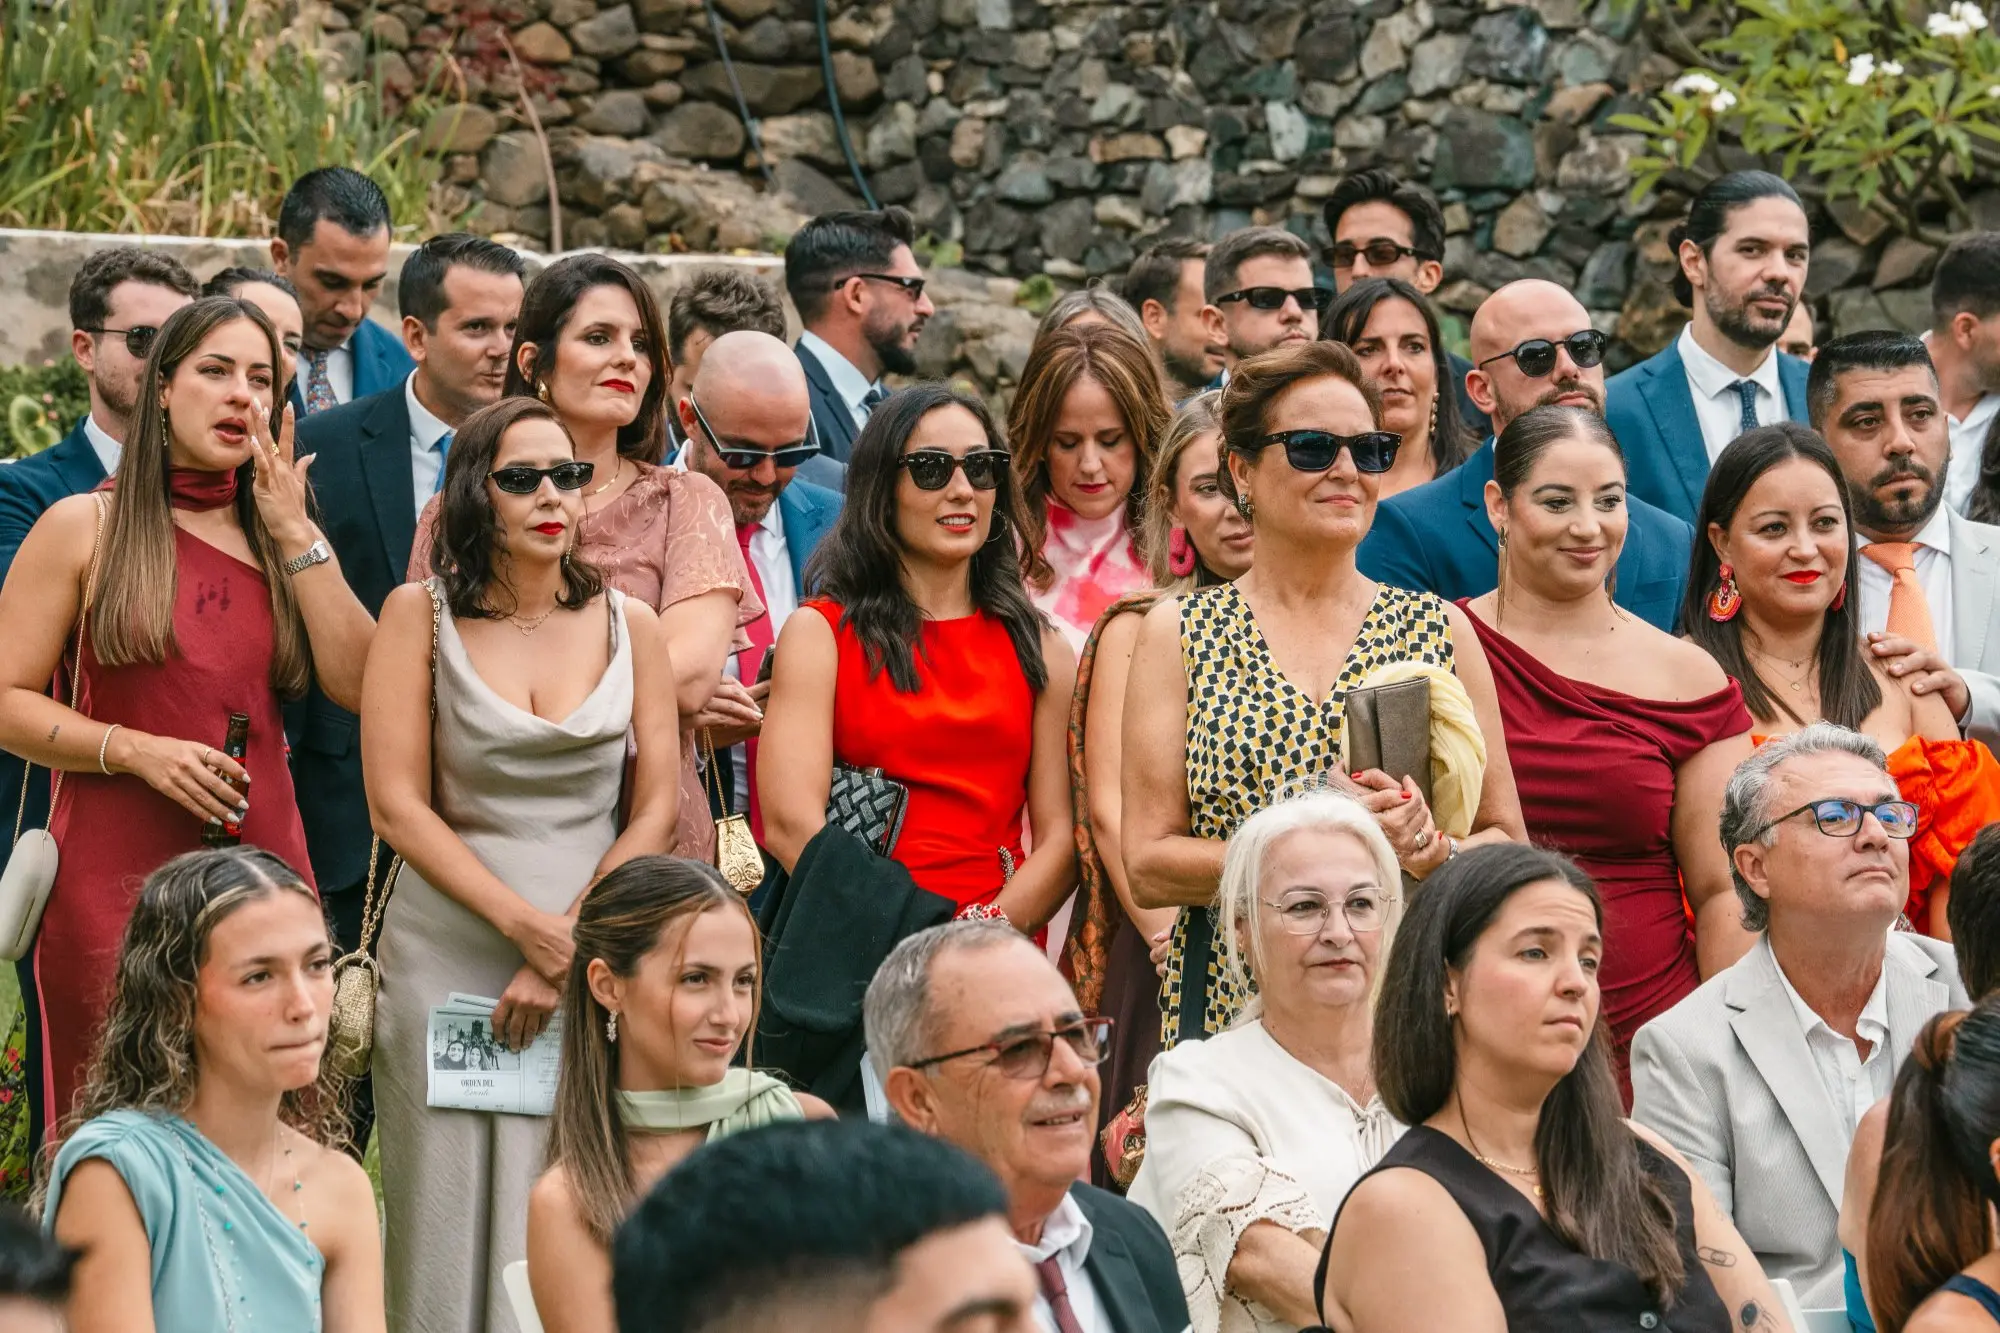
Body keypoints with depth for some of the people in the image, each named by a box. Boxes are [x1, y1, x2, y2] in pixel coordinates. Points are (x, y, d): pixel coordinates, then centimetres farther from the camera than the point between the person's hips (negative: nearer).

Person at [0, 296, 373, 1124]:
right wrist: (134, 750, -13)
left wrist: (295, 535, -2)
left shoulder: (278, 533, 14)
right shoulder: (84, 528, 3)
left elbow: (358, 684, 1)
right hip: (117, 877, -3)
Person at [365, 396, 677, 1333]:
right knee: (453, 1226, -1)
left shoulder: (628, 625, 7)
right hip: (447, 956, -1)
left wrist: (567, 947, -9)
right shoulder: (421, 614, 1)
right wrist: (526, 925, -13)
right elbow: (397, 806, -5)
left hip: (593, 944, 1)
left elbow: (654, 812, 4)